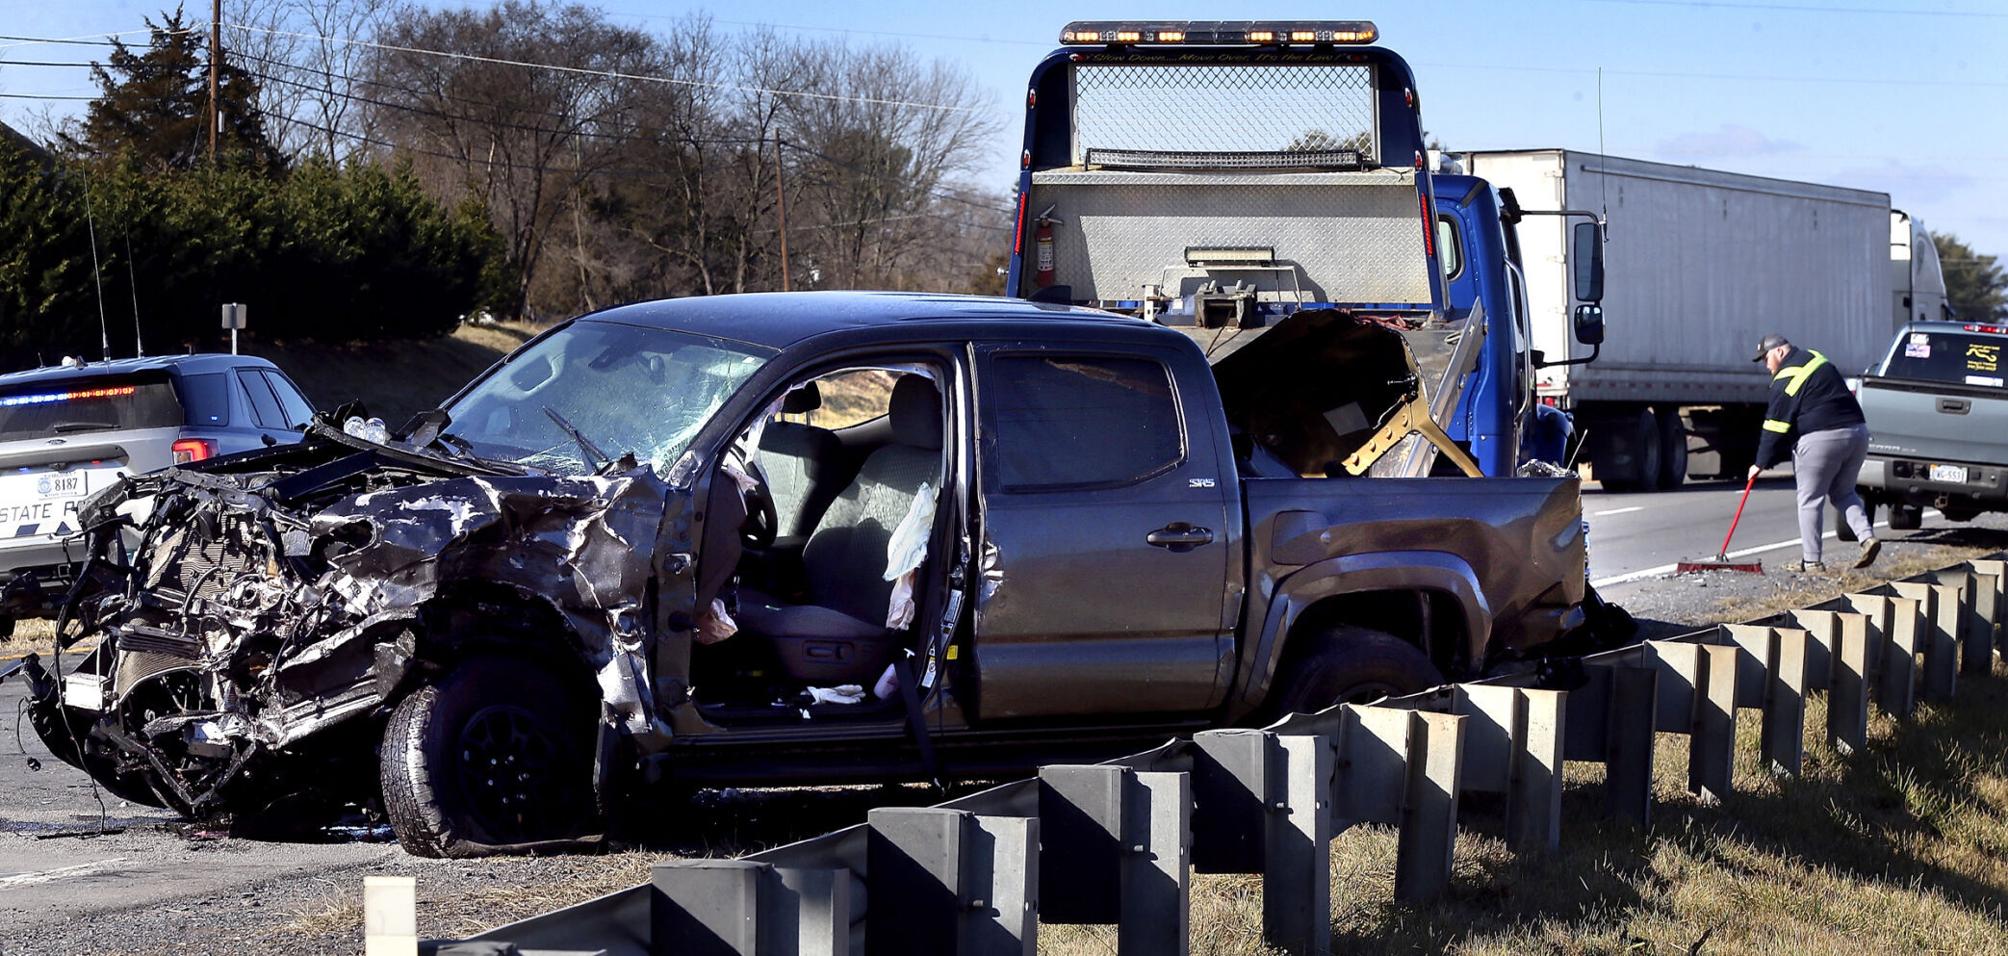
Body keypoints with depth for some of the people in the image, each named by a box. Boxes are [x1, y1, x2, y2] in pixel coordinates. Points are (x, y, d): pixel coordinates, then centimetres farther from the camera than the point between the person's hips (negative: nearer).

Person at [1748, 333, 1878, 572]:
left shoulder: (1787, 378, -9)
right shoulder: (1814, 358, 19)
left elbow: (1776, 426, -9)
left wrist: (1762, 463, -1)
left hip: (1821, 440, -8)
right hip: (1857, 431, 8)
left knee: (1810, 500, 3)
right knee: (1843, 493, 21)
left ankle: (1811, 561, 5)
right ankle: (1866, 535, 0)